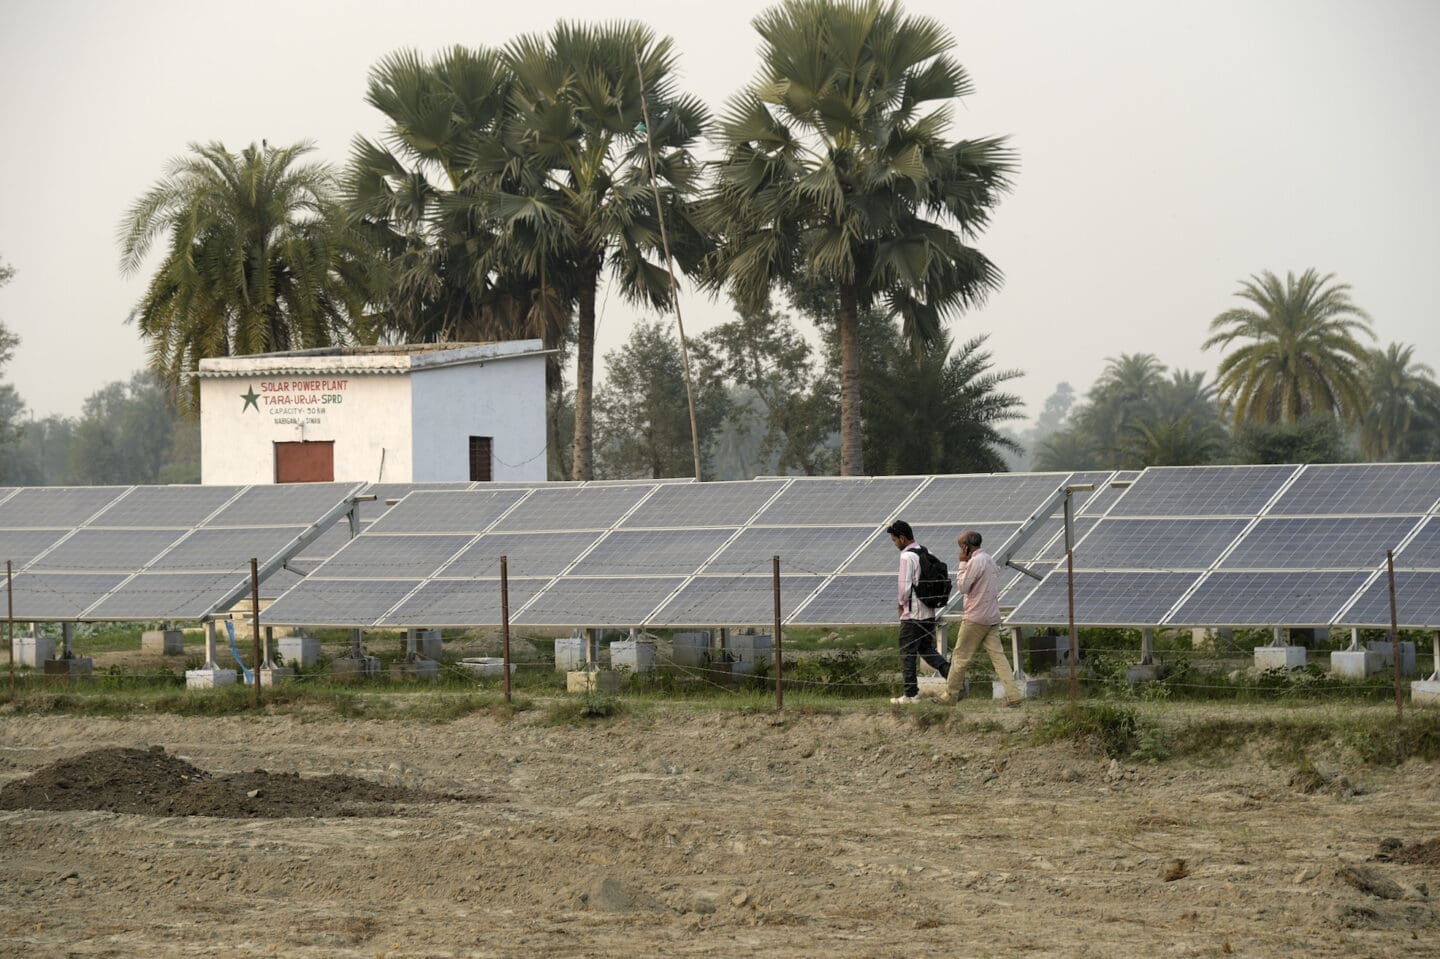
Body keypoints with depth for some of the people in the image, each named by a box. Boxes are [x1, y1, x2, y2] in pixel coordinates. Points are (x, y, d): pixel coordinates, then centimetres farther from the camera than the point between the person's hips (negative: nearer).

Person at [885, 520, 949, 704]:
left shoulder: (907, 557, -17)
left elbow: (905, 586, -20)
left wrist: (901, 604, 1)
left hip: (912, 613, -8)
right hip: (929, 612, 8)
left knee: (907, 653, 3)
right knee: (926, 648, 20)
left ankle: (911, 693, 6)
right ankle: (950, 672, 3)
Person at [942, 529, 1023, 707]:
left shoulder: (976, 562, -15)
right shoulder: (989, 560, 14)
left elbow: (962, 586, -11)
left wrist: (962, 563, -5)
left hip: (975, 618, -8)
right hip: (993, 617, 8)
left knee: (960, 657, 2)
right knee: (998, 655, 3)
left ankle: (951, 695, 9)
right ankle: (1013, 695, -6)